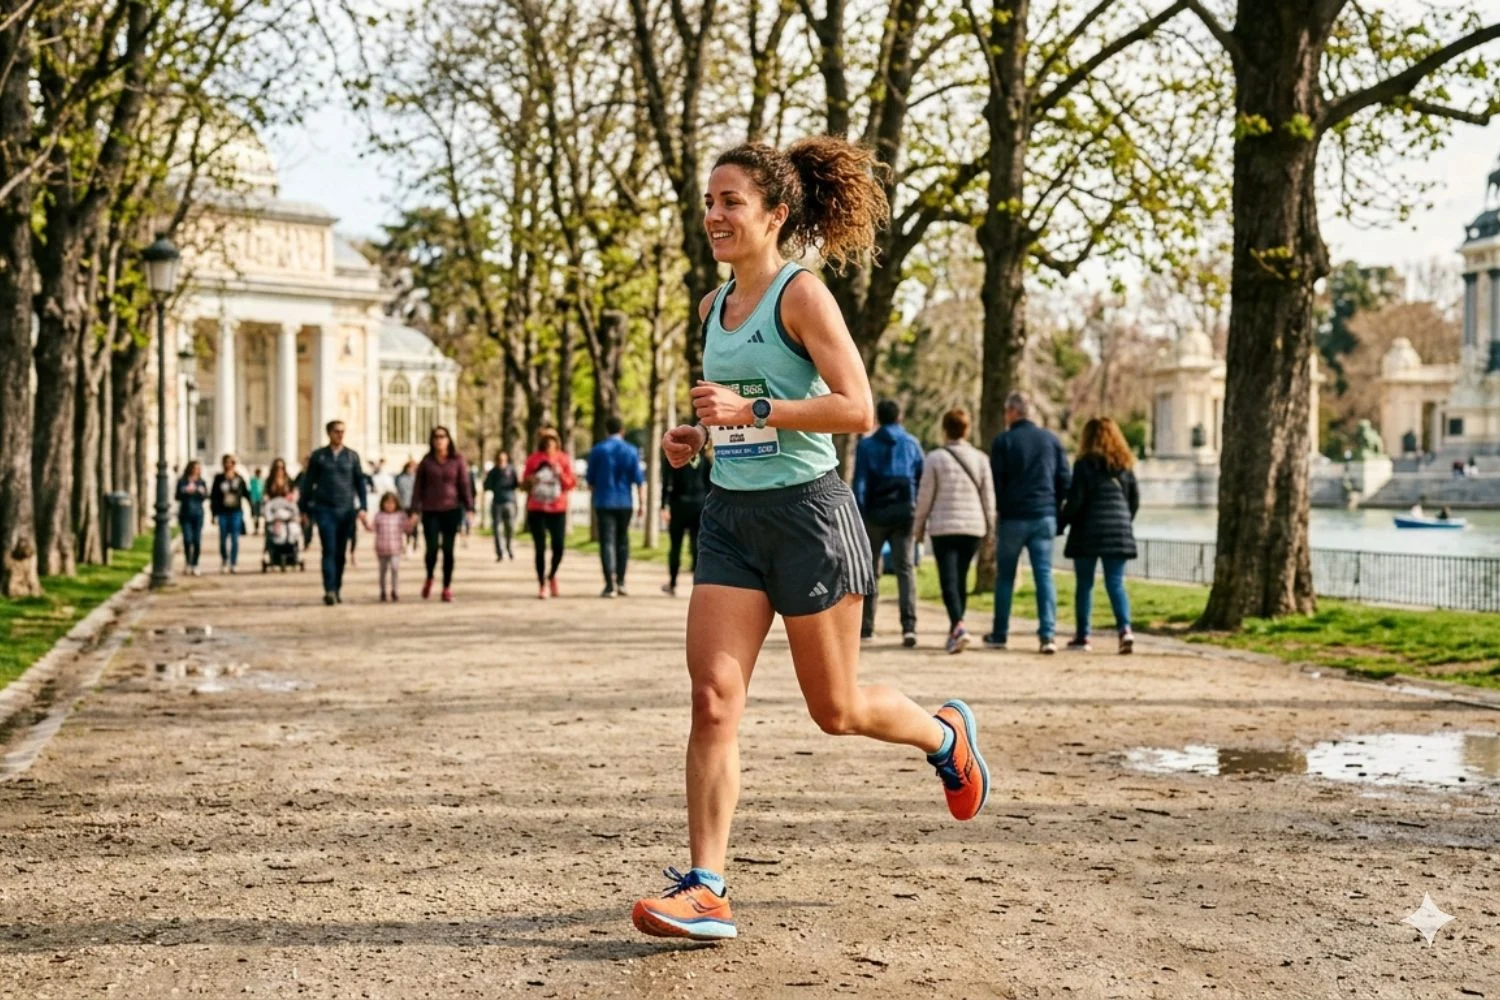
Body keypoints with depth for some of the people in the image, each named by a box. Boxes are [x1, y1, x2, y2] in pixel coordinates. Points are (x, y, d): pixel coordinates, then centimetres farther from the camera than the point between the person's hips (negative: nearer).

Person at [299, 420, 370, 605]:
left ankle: (338, 589, 17)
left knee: (341, 551, 6)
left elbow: (360, 482, 9)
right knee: (329, 549, -13)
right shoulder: (318, 456, 5)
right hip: (324, 509, -2)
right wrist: (304, 509, 9)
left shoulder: (352, 456, 8)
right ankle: (329, 590, -20)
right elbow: (308, 483, 9)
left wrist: (362, 508, 0)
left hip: (346, 509, 2)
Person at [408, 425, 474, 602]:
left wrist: (469, 508, -4)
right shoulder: (426, 461, 4)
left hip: (452, 510, 0)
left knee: (448, 549, 1)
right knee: (432, 548, -8)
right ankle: (429, 578, 21)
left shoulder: (457, 459, 2)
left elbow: (465, 484, 1)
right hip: (430, 511, 0)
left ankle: (447, 587, 11)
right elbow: (418, 487, 5)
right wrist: (415, 511, 0)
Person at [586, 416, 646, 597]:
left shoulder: (598, 450, -2)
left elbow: (590, 479, 4)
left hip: (604, 502, -2)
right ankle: (620, 582, 17)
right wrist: (642, 502, 1)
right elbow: (638, 478, -4)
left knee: (607, 541, -5)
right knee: (622, 541, 16)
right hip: (625, 502, 2)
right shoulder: (631, 451, 1)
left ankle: (610, 584, -15)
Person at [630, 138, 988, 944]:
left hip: (807, 510, -6)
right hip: (731, 515, 6)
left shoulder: (801, 294, -10)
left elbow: (857, 409, -18)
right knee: (713, 697, -7)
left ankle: (944, 733, 38)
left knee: (835, 709, 7)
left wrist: (753, 409, -24)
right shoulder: (713, 308, 12)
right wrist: (698, 435, 6)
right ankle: (705, 891, -5)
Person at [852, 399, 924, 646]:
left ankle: (866, 625, 15)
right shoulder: (911, 444, 5)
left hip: (875, 514, -1)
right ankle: (909, 625, -18)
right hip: (904, 514, 1)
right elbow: (923, 480, 3)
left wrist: (858, 518, -5)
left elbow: (859, 484, -6)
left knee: (870, 569, 12)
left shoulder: (866, 445, 0)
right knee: (905, 569, -2)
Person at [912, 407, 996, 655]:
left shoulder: (935, 458, -4)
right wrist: (989, 527, 16)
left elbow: (925, 496, -2)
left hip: (943, 527, -3)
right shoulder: (980, 458, 3)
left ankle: (958, 626, -26)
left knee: (948, 579, -6)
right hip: (973, 527, 3)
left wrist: (918, 526, 9)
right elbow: (988, 495, 6)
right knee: (961, 578, 14)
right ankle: (955, 632, 20)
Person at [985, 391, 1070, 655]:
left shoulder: (1003, 441, -5)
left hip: (1013, 518, -2)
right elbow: (1065, 479, 7)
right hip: (1045, 517, 2)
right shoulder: (1051, 439, 7)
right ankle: (1048, 634, -10)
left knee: (1005, 577, 9)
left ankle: (999, 635, 15)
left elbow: (995, 482, -6)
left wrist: (999, 508, 8)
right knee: (1044, 575, 0)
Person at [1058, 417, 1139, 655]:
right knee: (1116, 584, 3)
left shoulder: (1084, 464, -6)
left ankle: (1082, 636, 9)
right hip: (1119, 532, 4)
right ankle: (1125, 629, -16)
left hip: (1089, 531, -4)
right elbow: (1135, 499, 12)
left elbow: (1075, 501, -10)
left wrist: (1059, 524, 1)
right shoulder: (1124, 465, 9)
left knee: (1084, 584, 7)